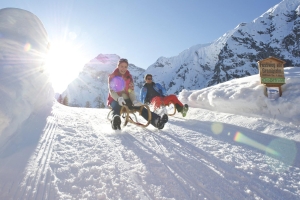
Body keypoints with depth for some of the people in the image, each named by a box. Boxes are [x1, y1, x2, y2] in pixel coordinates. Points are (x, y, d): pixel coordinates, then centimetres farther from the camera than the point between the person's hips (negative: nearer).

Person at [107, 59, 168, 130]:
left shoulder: (129, 77, 11)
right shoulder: (112, 77, 1)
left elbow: (131, 91, 3)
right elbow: (111, 91, -11)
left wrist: (134, 101, -19)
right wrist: (119, 99, -33)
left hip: (126, 100, 3)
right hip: (115, 100, -3)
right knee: (117, 107, -40)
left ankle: (157, 120, -44)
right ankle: (116, 120, -74)